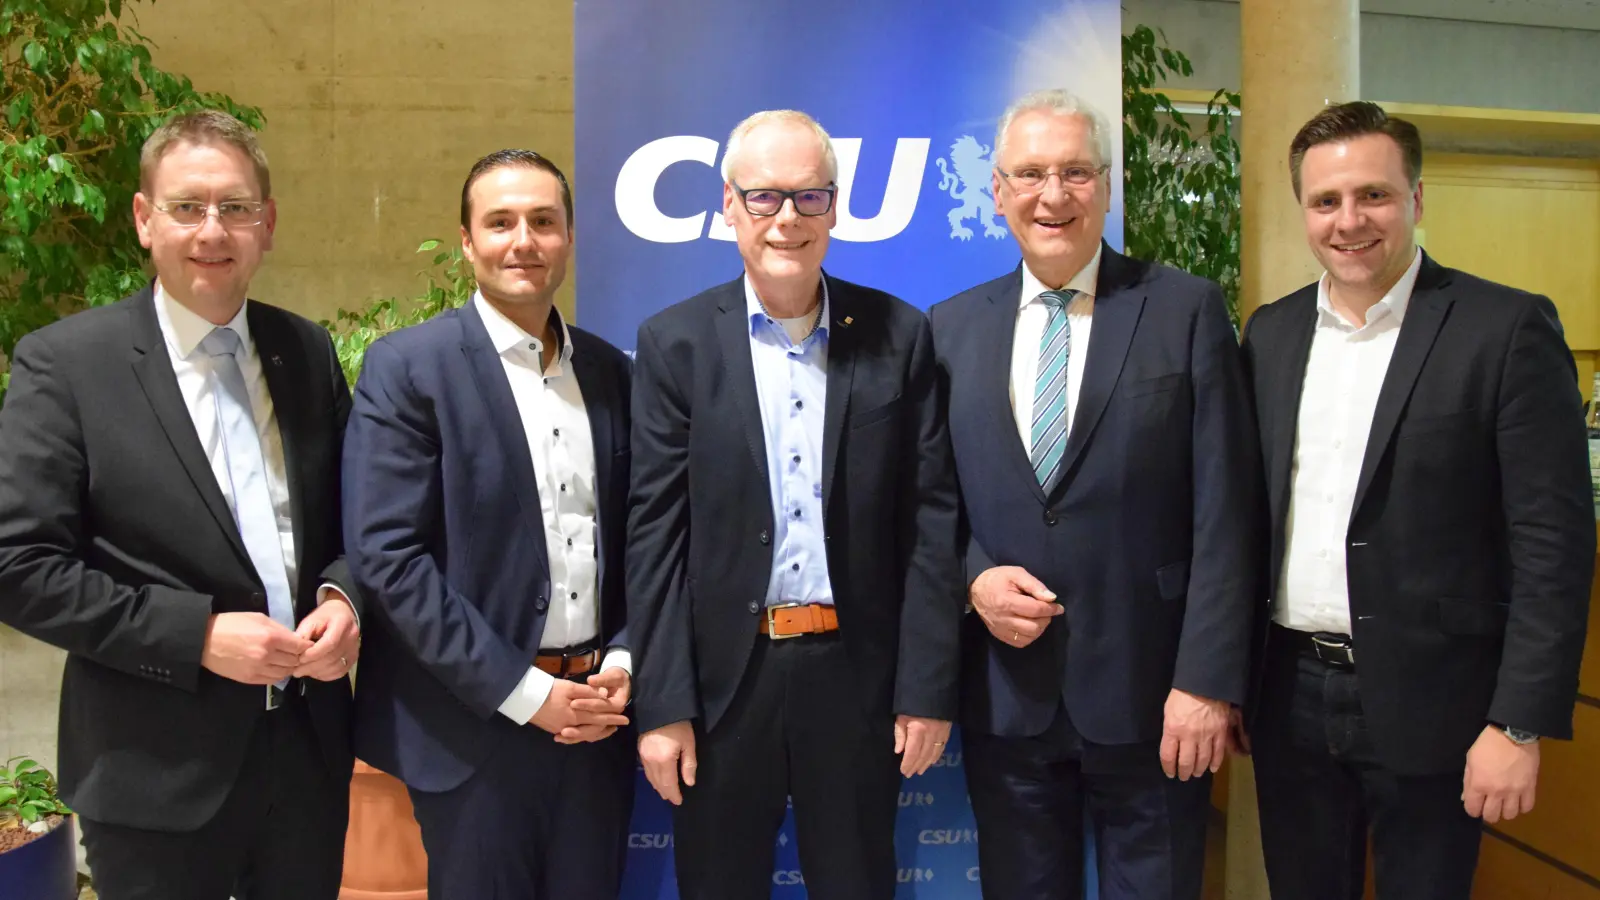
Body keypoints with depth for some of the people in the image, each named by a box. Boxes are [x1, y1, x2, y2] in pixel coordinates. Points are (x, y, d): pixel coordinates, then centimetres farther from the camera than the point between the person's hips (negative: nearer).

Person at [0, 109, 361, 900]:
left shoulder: (308, 352, 5)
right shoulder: (64, 362, -7)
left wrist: (343, 598, -9)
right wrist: (196, 634, -18)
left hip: (309, 749, 4)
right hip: (159, 774, -3)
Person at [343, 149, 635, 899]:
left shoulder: (610, 371, 8)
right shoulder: (407, 367, -7)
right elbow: (386, 555, -14)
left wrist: (625, 661, -4)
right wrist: (522, 691, -15)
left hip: (596, 712, 5)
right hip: (474, 722, -4)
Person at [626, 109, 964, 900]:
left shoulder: (898, 336, 1)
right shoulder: (675, 342, -1)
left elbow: (930, 519, -1)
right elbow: (654, 533, -3)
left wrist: (928, 687, -4)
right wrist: (660, 705, -6)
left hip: (857, 678, 1)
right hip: (722, 680, 0)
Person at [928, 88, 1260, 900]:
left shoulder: (1186, 311, -3)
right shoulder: (953, 326, 5)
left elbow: (1223, 514, -7)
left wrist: (1206, 680, -12)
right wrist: (973, 575, -9)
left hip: (1147, 692, -2)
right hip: (1004, 693, 3)